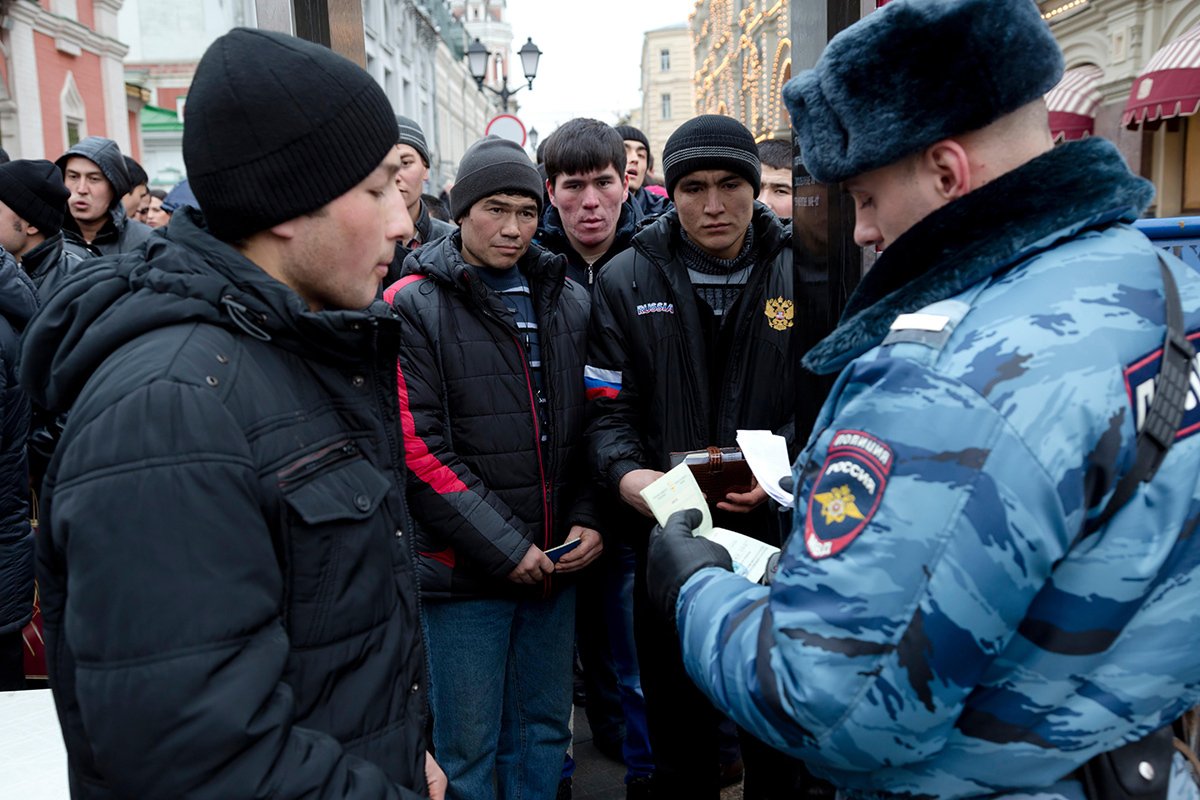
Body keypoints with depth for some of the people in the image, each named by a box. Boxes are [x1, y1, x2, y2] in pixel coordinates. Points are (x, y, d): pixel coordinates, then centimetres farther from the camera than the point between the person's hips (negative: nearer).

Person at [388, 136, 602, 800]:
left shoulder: (569, 300, 8)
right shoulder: (413, 307, -8)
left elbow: (591, 422, 12)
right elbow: (418, 448, -14)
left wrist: (587, 519, -2)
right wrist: (505, 548, -15)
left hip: (555, 560, 5)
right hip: (463, 568, -4)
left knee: (543, 728, 18)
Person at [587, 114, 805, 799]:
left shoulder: (798, 272, 0)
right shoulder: (626, 280, 1)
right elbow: (608, 403, 0)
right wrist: (625, 472, -20)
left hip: (777, 530, 0)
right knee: (679, 723, 16)